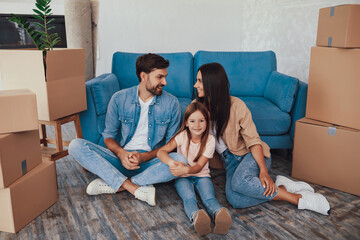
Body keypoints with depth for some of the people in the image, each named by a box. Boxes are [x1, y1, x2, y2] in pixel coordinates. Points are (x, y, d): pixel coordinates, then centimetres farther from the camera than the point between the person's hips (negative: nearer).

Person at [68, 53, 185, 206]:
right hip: (120, 158, 1)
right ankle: (135, 189, -28)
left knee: (180, 161, -33)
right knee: (76, 145, -20)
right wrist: (121, 153, -20)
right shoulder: (119, 99, -1)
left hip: (151, 161, 0)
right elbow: (108, 136, 3)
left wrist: (143, 157, -18)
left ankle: (111, 184, -24)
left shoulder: (171, 103, -2)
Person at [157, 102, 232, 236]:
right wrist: (171, 162, -40)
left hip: (201, 175, 1)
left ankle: (219, 214, -59)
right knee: (189, 198, -34)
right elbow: (161, 151, -16)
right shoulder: (182, 136, -7)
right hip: (183, 177, -1)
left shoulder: (210, 140, -7)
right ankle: (195, 217, -62)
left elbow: (199, 166, -13)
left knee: (209, 198, -31)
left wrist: (186, 169, -36)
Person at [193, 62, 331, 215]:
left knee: (239, 181, -38)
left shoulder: (236, 105, -14)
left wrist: (263, 171, -28)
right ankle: (282, 187, -12)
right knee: (234, 200, -29)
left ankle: (298, 198, -19)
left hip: (251, 155, -3)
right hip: (231, 160, 4)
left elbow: (253, 141, -15)